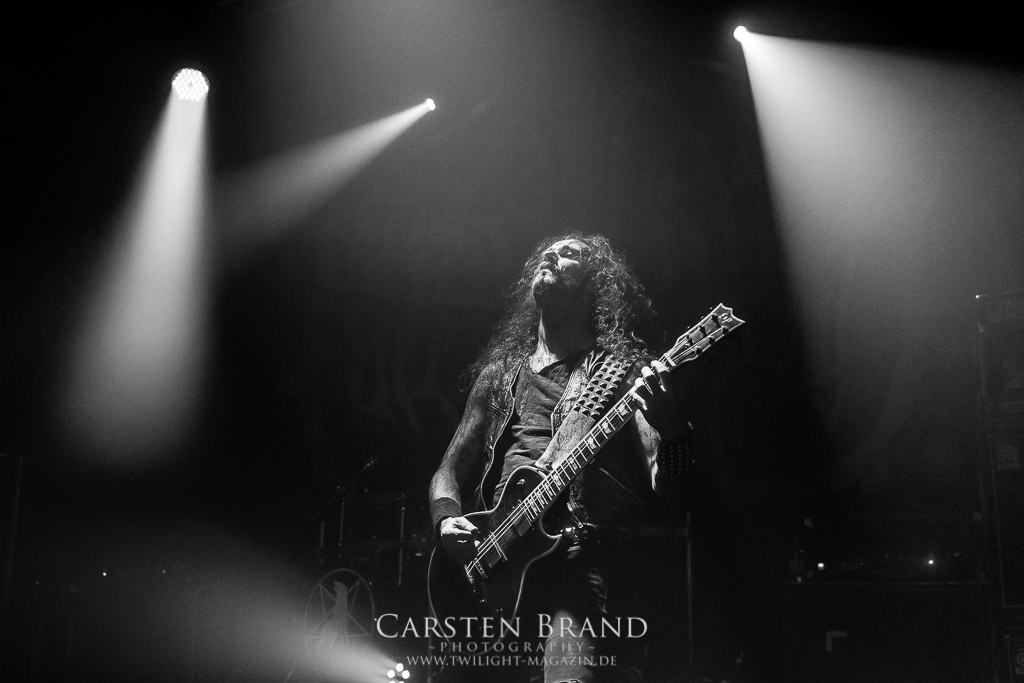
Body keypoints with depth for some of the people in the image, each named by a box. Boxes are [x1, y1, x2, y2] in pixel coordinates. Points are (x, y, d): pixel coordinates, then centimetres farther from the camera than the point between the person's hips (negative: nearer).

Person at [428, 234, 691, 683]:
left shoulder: (623, 368, 10)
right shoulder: (499, 374, 22)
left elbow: (659, 481, -2)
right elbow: (450, 469, 23)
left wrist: (672, 428, -23)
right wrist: (446, 523, 1)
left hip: (576, 549, -4)